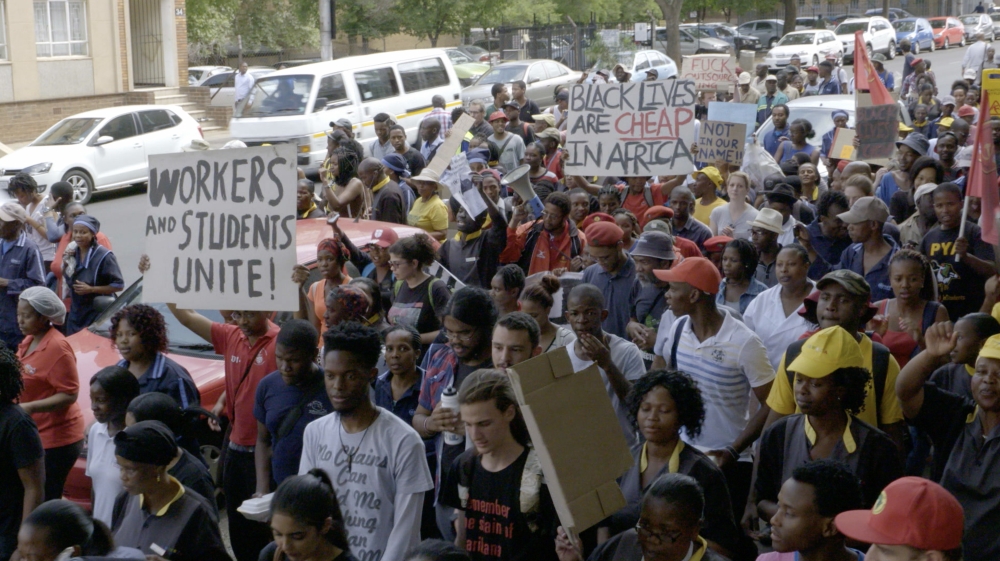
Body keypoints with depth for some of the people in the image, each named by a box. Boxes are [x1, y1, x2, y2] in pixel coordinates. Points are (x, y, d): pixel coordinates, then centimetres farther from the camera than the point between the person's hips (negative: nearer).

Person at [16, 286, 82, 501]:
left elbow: (69, 394, -20)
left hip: (55, 439, -8)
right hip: (33, 435, 8)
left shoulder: (57, 347, -18)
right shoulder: (29, 341, 8)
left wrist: (30, 407, -27)